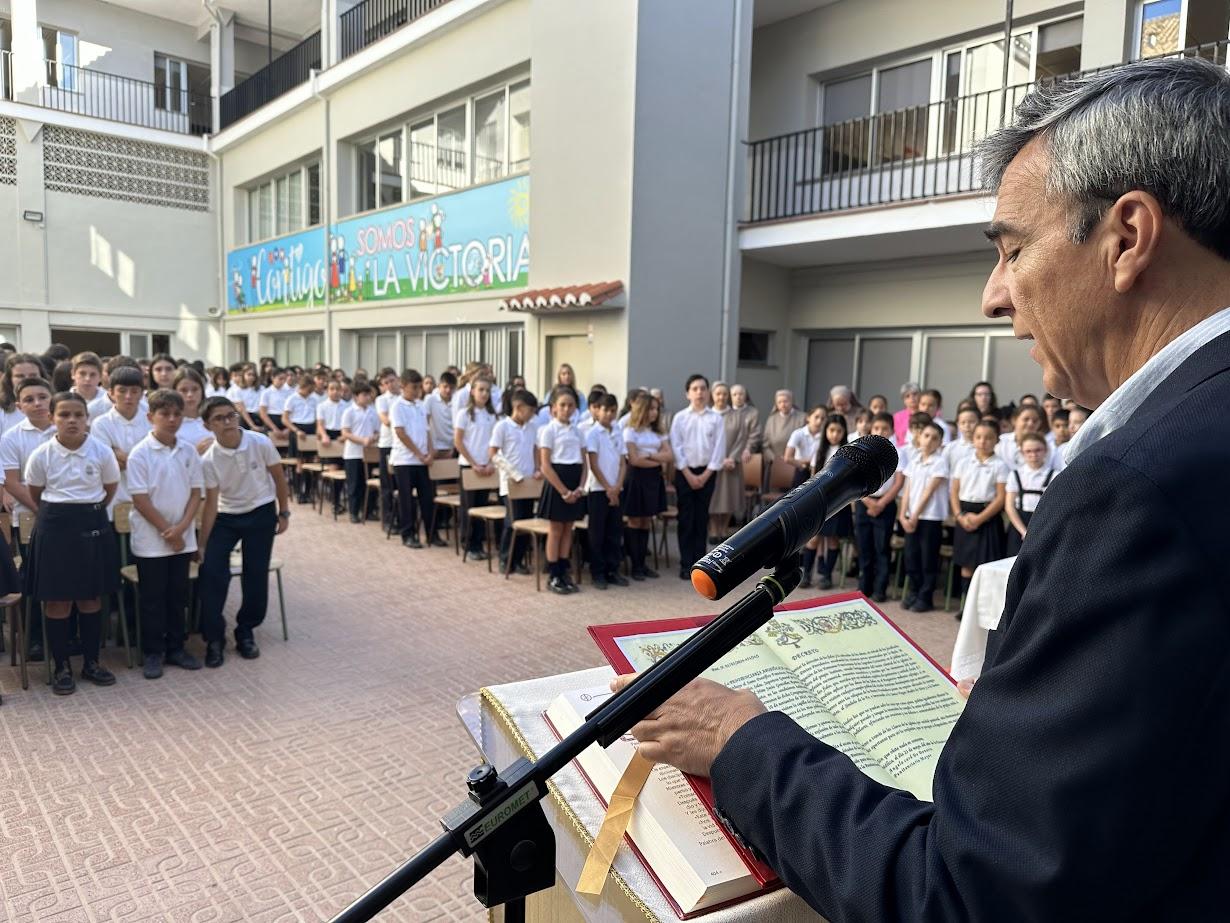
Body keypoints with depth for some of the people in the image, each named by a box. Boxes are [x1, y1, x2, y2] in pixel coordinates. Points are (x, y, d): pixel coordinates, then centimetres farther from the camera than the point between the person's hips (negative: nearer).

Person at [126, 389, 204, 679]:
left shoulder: (189, 451, 1)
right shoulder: (140, 453, -10)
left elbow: (196, 492, 2)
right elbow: (140, 499, -12)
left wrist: (181, 528, -11)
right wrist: (166, 531, -12)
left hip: (183, 538, 4)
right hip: (150, 538, -4)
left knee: (178, 595, 12)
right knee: (152, 598, 6)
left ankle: (175, 648, 24)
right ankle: (152, 653, 17)